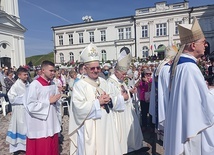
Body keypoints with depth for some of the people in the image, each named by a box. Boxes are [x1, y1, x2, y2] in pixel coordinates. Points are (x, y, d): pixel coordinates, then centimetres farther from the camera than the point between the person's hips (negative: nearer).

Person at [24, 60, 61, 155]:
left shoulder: (53, 85, 6)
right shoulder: (34, 85, -15)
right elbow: (30, 106, -19)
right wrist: (48, 101, -17)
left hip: (52, 125, 6)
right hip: (39, 127, -6)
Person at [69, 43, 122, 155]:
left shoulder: (103, 82, 7)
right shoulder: (79, 85, -12)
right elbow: (79, 108, -20)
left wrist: (107, 101, -7)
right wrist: (98, 102, -17)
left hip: (105, 125, 6)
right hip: (89, 128, -5)